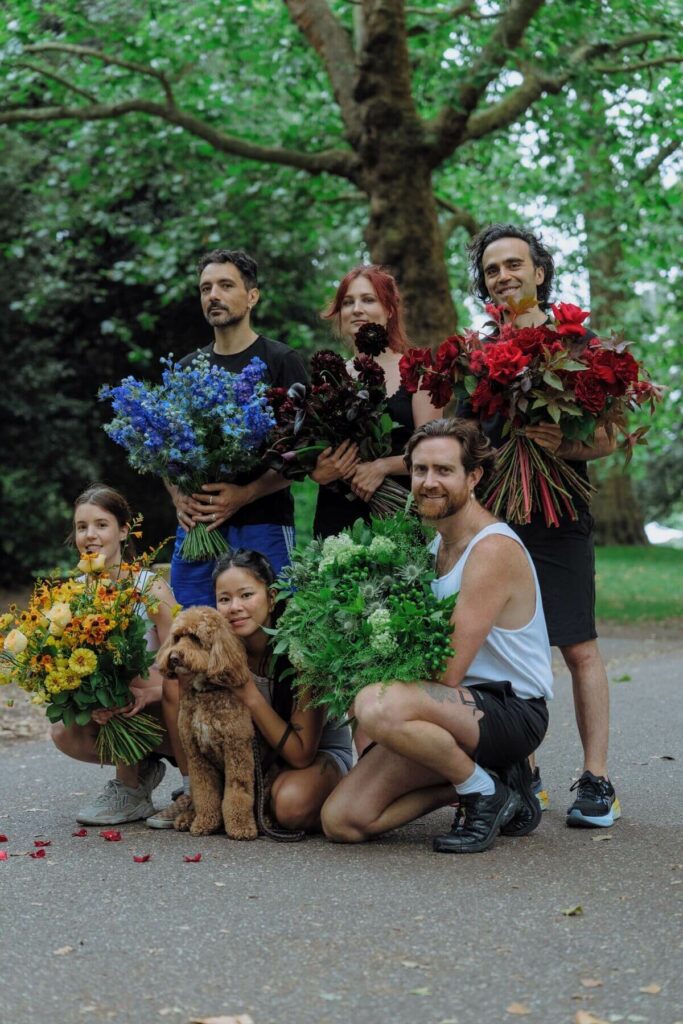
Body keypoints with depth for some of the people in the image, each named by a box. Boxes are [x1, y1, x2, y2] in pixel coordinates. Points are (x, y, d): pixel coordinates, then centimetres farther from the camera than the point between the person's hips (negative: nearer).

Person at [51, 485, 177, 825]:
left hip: (168, 711, -4)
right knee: (64, 733, -23)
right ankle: (142, 768, 5)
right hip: (110, 715, 4)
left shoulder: (151, 587, -18)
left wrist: (149, 693, -41)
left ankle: (128, 789, -12)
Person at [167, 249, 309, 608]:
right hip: (195, 525, 4)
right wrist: (178, 495, -3)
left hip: (262, 525, -4)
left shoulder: (281, 361, 1)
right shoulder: (186, 369, 16)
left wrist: (245, 494, -17)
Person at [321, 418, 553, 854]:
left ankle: (486, 793, -11)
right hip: (463, 708, 8)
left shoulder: (493, 550, -16)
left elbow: (448, 673, -19)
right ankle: (486, 778, 8)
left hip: (512, 710, -8)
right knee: (342, 821, -6)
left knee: (376, 705, -35)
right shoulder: (436, 545, 12)